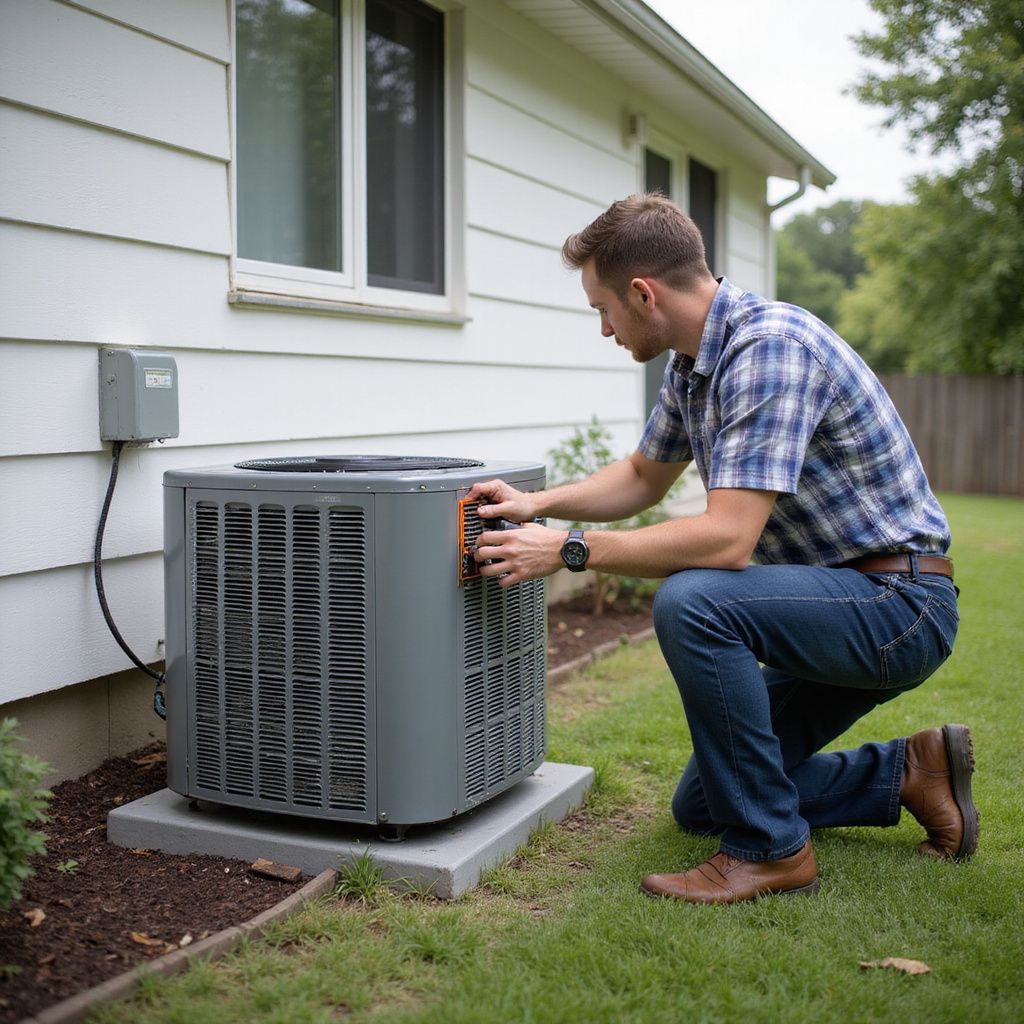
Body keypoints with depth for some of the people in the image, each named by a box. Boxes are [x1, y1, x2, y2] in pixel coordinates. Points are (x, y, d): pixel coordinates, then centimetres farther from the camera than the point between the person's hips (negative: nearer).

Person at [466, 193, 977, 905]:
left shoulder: (769, 345, -26)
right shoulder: (693, 363, 4)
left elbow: (726, 540, -32)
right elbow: (645, 477, 19)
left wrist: (570, 551, -25)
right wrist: (538, 504, 3)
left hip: (899, 603, -9)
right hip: (841, 609, 9)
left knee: (691, 602, -33)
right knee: (701, 807, 12)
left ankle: (770, 847, -16)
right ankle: (910, 772, 20)